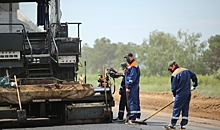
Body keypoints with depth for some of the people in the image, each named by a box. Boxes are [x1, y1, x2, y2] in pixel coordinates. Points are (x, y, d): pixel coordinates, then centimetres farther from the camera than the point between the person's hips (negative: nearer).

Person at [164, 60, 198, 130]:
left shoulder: (174, 74, -8)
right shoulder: (187, 71, 11)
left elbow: (173, 87, -5)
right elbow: (194, 77, 20)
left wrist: (174, 95, 8)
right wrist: (194, 86, 33)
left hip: (180, 94, -7)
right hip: (188, 93, 7)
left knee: (176, 109, -2)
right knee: (185, 109, 9)